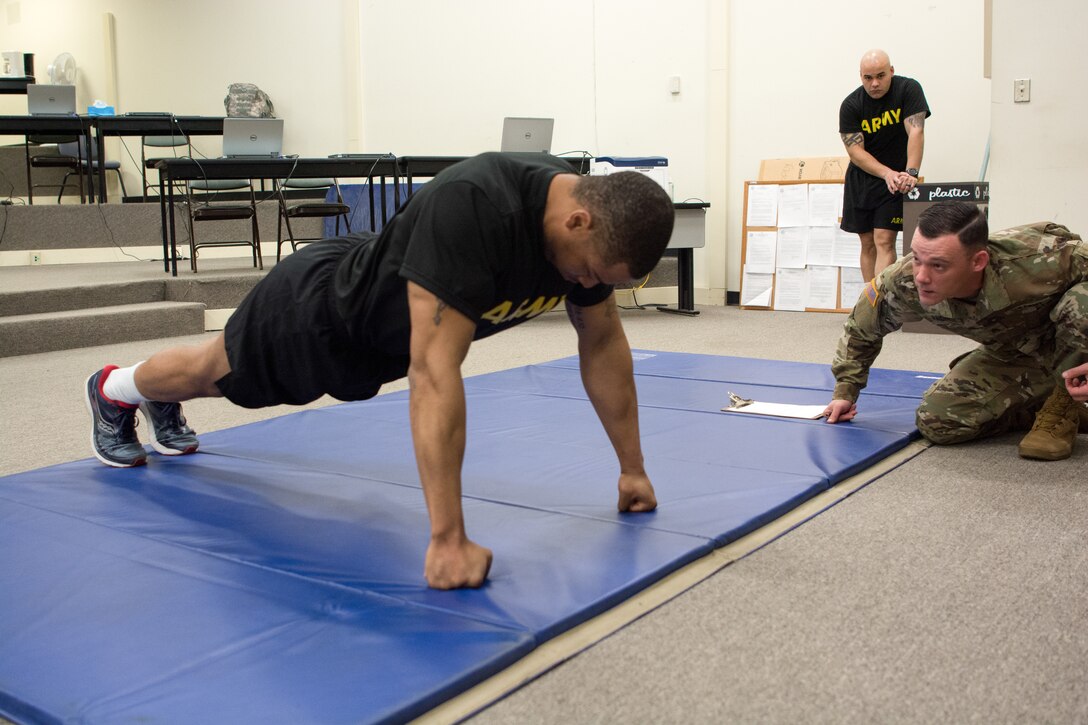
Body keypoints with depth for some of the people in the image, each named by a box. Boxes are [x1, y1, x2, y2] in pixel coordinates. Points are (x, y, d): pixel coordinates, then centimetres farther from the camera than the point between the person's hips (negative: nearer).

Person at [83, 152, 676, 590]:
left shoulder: (590, 222, -22)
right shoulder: (471, 207, -46)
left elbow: (602, 342, -9)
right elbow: (434, 369, -51)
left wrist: (632, 469, -8)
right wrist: (447, 540, -51)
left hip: (376, 338, 7)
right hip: (318, 310, -6)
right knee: (218, 370, 24)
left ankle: (164, 408, 64)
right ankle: (116, 390, 57)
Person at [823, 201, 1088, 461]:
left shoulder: (1036, 261, -42)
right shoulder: (904, 282, -28)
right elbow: (860, 328, -7)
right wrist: (845, 392, -3)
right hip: (1010, 355, 3)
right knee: (936, 421, -14)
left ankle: (1061, 409, -9)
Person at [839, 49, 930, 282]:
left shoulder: (908, 89, -10)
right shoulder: (850, 105, -8)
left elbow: (916, 132, -20)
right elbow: (855, 151, -13)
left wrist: (910, 173, -34)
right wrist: (886, 173, -27)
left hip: (895, 179, -3)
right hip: (861, 178, 3)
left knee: (884, 241, -13)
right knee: (867, 243, 7)